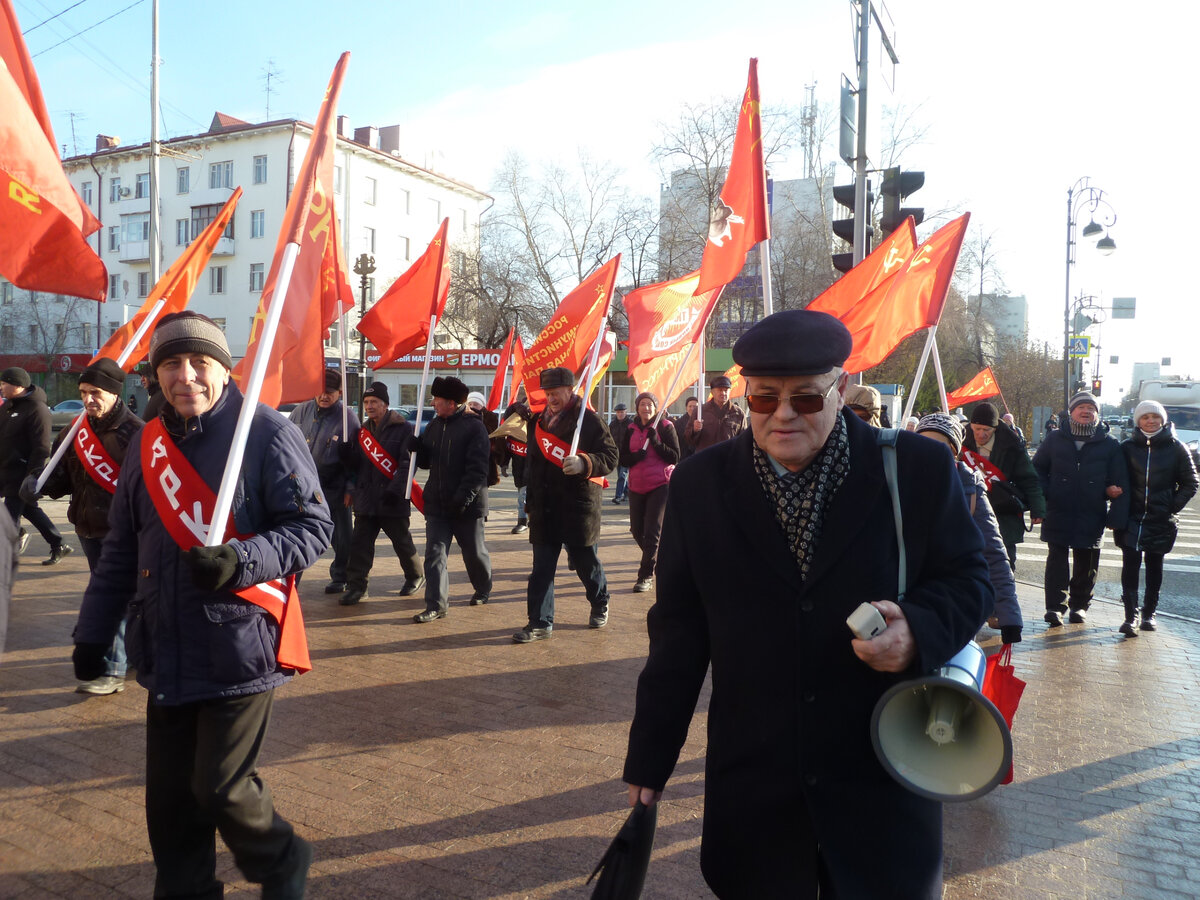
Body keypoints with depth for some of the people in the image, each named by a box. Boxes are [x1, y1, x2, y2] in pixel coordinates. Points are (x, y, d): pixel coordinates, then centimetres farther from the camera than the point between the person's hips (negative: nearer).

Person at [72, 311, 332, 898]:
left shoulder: (267, 433, -8)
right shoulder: (146, 445, 9)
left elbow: (313, 527, -10)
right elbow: (121, 550, 16)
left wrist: (239, 561, -23)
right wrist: (93, 631, 16)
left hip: (239, 648, -5)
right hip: (166, 652, 5)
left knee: (221, 788, -1)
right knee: (169, 796, 11)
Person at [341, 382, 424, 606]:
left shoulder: (403, 429, -6)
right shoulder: (363, 431, 15)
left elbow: (407, 463, -14)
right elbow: (355, 463, 17)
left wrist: (396, 490, -22)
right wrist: (354, 488, 0)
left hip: (393, 502, -5)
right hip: (366, 499, 5)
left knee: (402, 541, 9)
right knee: (359, 543, 0)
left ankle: (415, 576, 30)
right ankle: (356, 585, 6)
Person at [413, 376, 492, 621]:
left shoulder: (474, 427, -11)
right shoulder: (434, 426, 9)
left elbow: (477, 468, -18)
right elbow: (426, 462, 13)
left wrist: (464, 497, -25)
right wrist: (417, 448, -8)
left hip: (467, 505, -5)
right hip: (437, 503, 5)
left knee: (474, 552, 11)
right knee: (434, 553, -1)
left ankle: (483, 589, 36)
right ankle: (436, 605, 3)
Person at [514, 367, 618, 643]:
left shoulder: (589, 420, -8)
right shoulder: (539, 421, 12)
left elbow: (611, 456, -13)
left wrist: (583, 463, -30)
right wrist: (531, 498, 21)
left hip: (578, 507, -5)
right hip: (544, 508, 5)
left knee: (586, 562, 10)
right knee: (542, 568, 3)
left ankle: (600, 604, 36)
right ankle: (540, 622, 9)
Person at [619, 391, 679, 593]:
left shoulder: (665, 427, -4)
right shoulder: (631, 429, 9)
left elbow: (675, 458, -9)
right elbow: (624, 458, 7)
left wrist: (655, 441, -18)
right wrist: (638, 455, -13)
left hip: (660, 485, -5)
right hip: (637, 486, 5)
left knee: (652, 531, -9)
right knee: (637, 530, 10)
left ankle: (646, 576, -1)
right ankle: (653, 557, 37)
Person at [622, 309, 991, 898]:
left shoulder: (919, 469, -6)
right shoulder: (699, 485, -3)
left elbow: (967, 577, 3)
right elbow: (678, 629, 2)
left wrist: (920, 629, -20)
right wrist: (649, 758, 4)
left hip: (882, 782, 0)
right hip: (750, 782, 1)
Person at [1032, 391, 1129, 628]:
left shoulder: (1109, 445, 6)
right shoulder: (1055, 439, 6)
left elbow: (1120, 484, 5)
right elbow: (1037, 469, 12)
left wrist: (1116, 517, -3)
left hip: (1091, 516, 1)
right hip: (1057, 513, -1)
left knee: (1086, 564, 8)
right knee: (1057, 559, -5)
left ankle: (1079, 605, 23)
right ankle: (1055, 607, -4)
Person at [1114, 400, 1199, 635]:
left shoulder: (1176, 448, 1)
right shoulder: (1127, 447, 2)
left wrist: (1173, 507, -2)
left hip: (1161, 520, 1)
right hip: (1131, 519, -1)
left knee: (1154, 567, 11)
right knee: (1130, 564, -9)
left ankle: (1149, 613, 23)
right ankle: (1130, 616, -9)